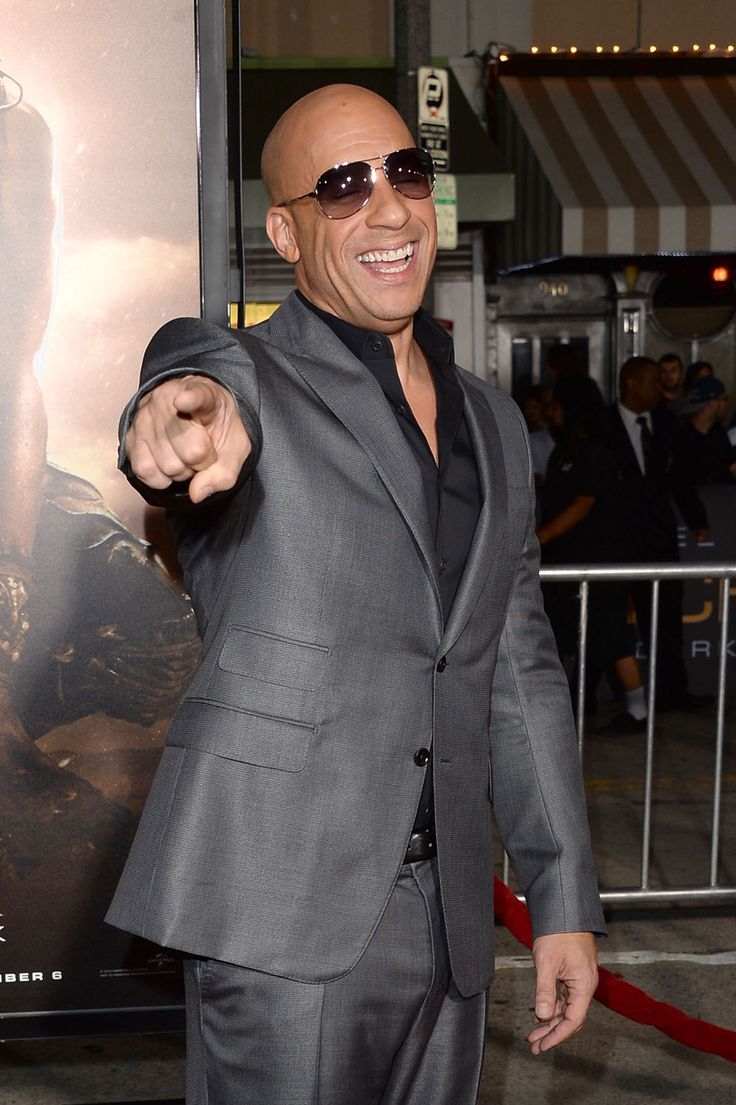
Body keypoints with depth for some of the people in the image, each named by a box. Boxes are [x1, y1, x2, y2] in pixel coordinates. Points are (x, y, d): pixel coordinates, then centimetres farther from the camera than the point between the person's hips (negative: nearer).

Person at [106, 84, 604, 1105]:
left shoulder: (493, 423, 14)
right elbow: (198, 377, -27)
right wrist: (188, 411, -52)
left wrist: (564, 900, 10)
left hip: (448, 921, 5)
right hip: (281, 902, -5)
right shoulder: (243, 369, -1)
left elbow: (521, 670, 15)